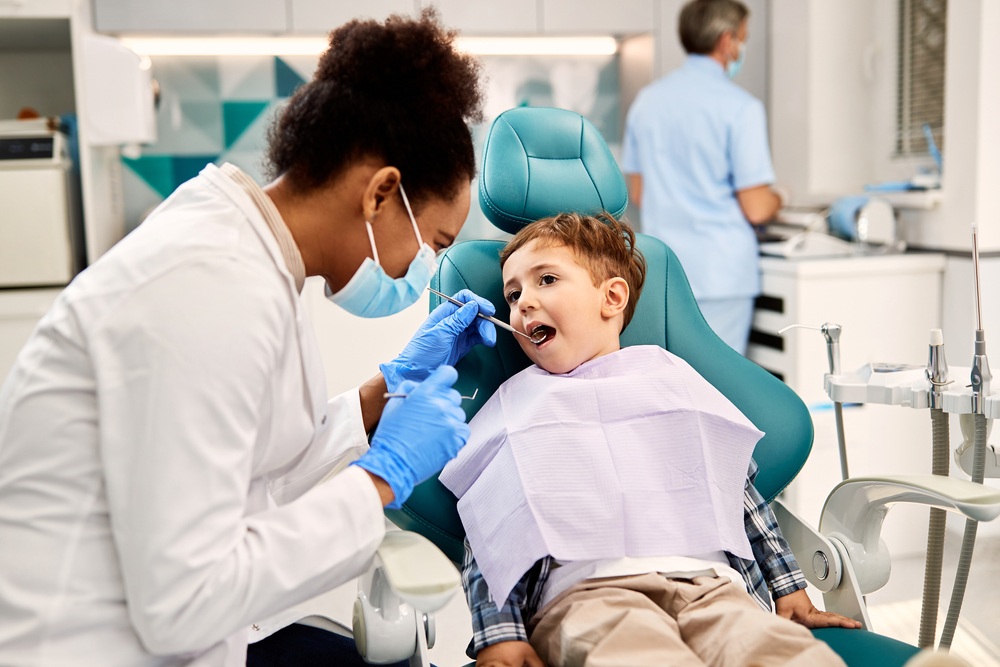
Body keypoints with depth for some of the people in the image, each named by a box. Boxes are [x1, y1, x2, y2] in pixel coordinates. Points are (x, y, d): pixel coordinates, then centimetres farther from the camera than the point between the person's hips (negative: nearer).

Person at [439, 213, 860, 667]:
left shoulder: (670, 378, 23)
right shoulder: (514, 406, 18)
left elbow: (739, 491, 26)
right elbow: (485, 540, 11)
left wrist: (790, 590, 21)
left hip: (705, 580, 3)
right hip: (582, 592, -2)